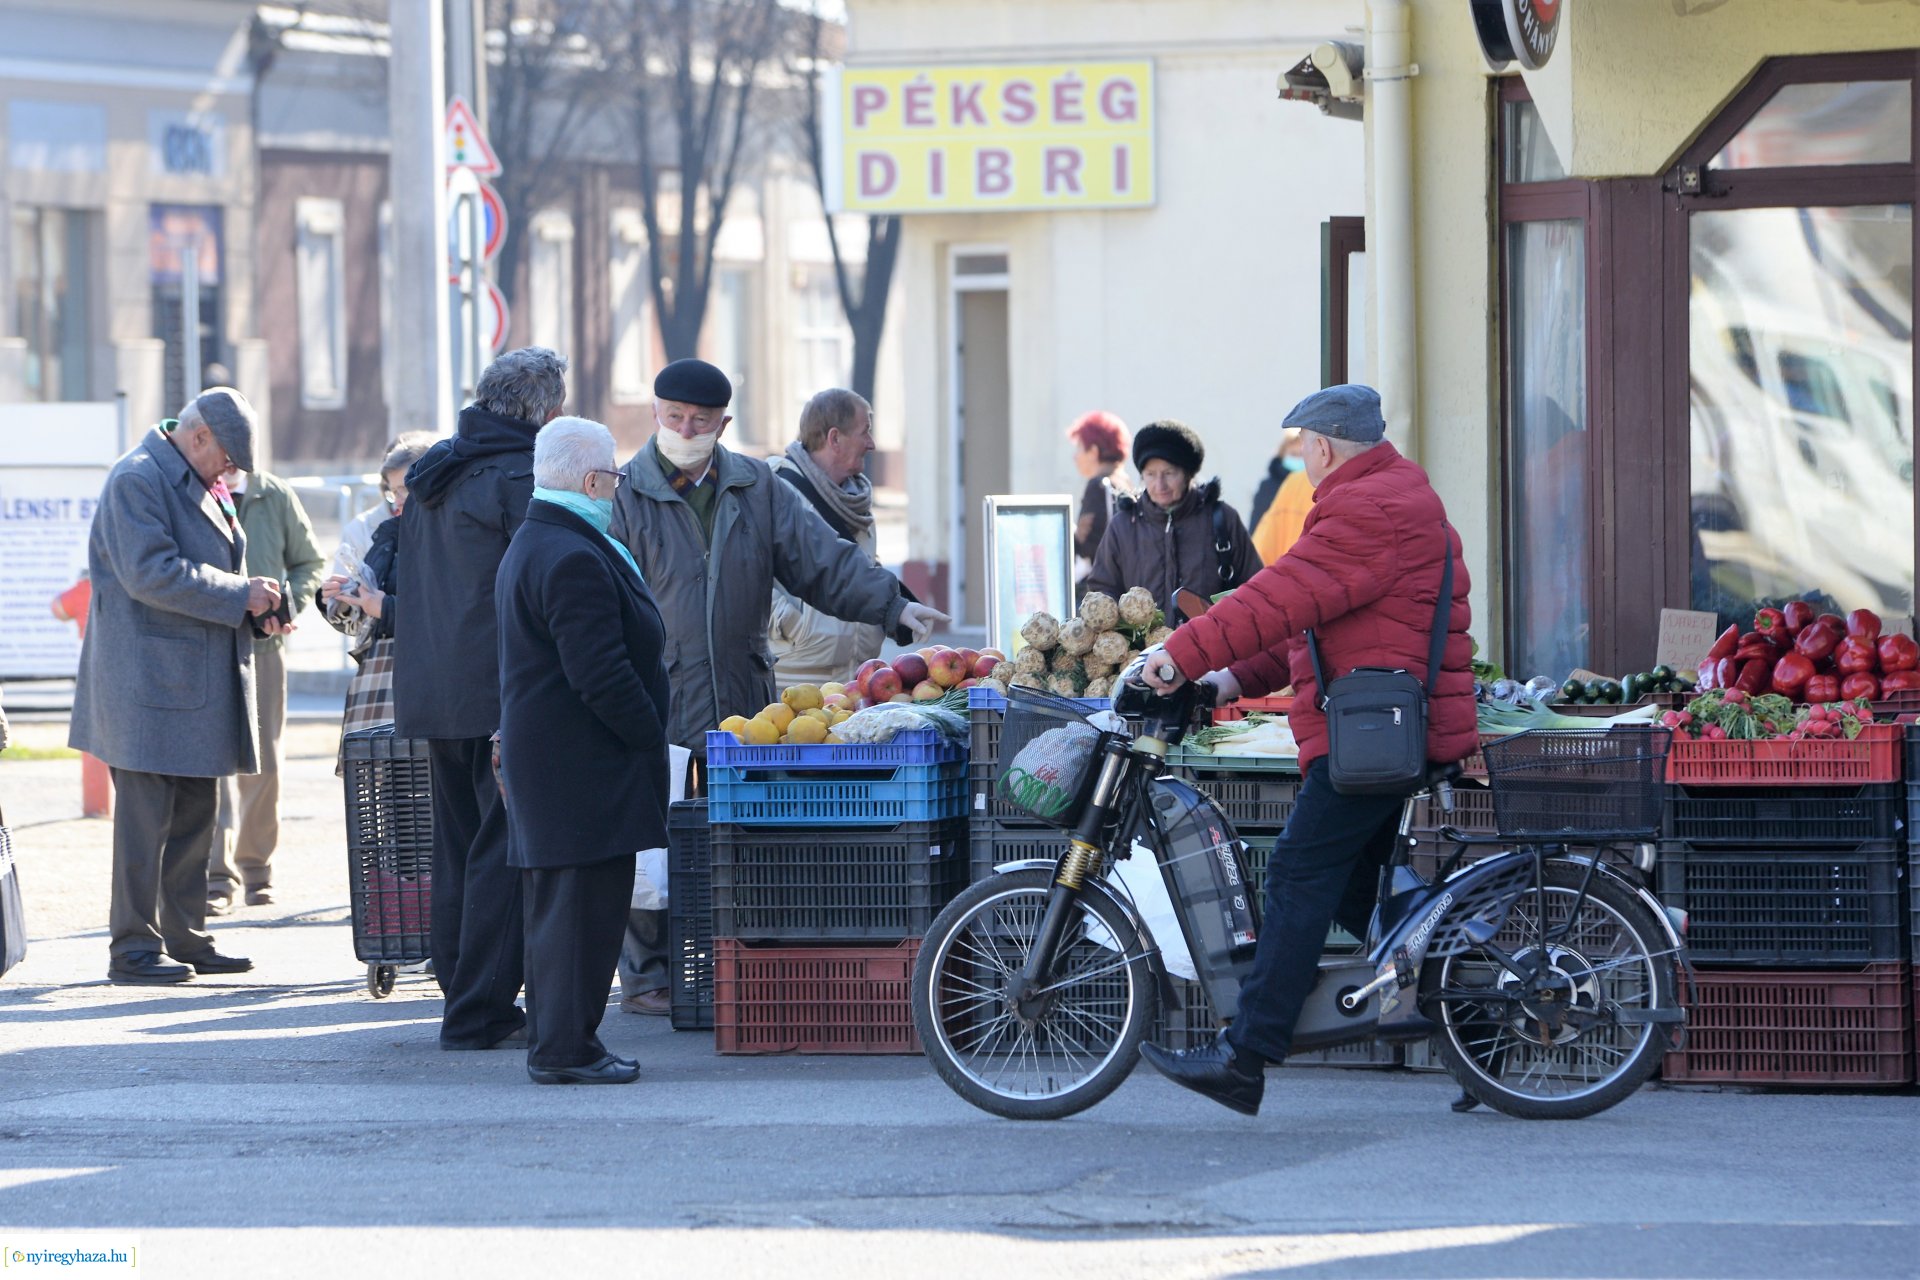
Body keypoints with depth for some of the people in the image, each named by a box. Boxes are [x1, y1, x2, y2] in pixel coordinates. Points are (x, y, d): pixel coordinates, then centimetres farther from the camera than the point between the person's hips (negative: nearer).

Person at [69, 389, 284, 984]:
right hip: (149, 677, -10)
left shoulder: (202, 487, 19)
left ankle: (186, 938, 17)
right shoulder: (137, 480, -12)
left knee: (195, 815, 11)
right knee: (146, 815, -8)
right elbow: (151, 573, -21)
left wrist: (255, 611, 7)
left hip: (200, 683, 10)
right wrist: (238, 595, -18)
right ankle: (133, 947, -5)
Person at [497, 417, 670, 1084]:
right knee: (583, 901, -8)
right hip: (584, 767, -11)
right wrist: (653, 743, -12)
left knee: (557, 902, 15)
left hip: (542, 762, 11)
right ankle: (566, 1048, -6)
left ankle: (554, 1041, 21)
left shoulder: (531, 545, 17)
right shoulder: (574, 560, -19)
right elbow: (601, 677, -23)